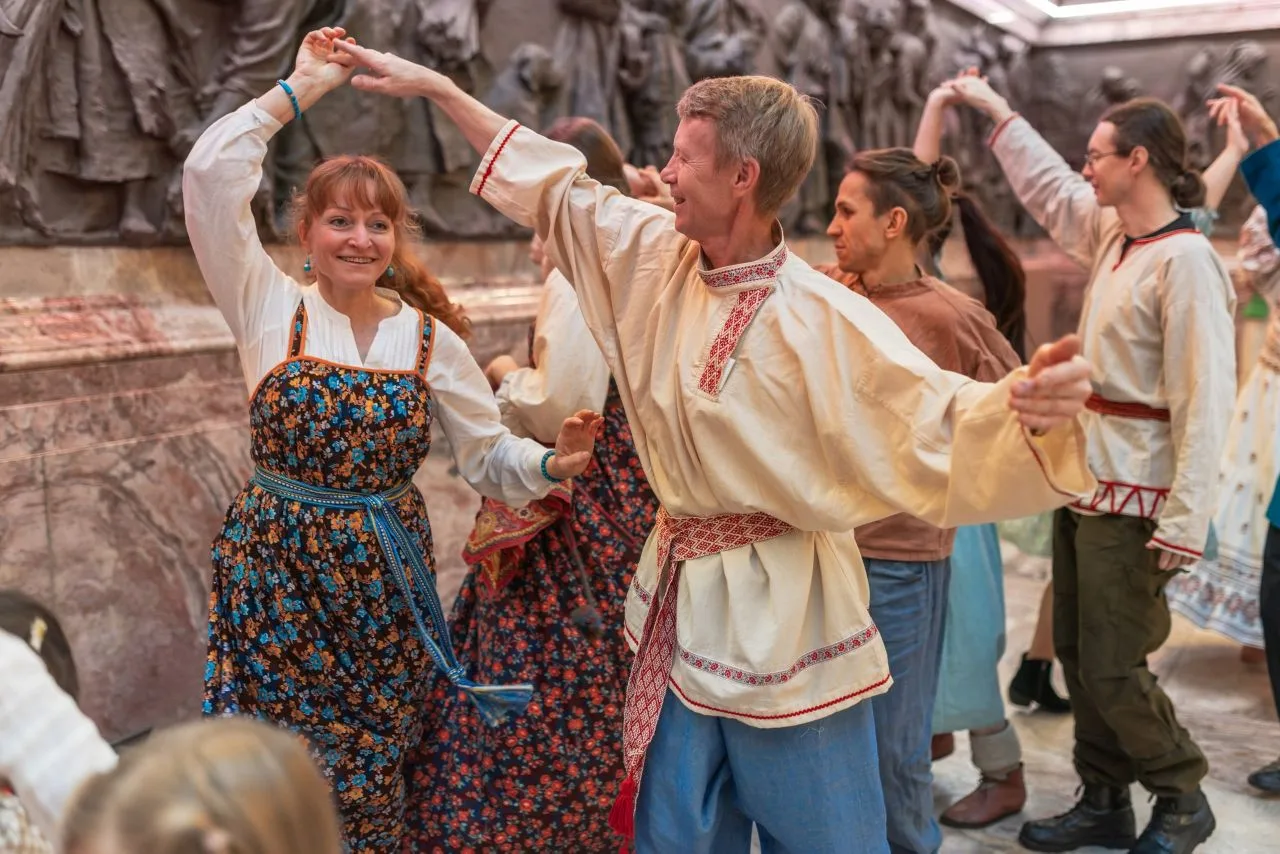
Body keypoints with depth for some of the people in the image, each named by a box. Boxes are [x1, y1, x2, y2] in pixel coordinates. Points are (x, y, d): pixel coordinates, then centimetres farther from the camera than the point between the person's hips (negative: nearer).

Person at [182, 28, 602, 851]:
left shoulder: (429, 337, 0)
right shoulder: (270, 307, -4)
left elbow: (490, 454, 3)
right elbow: (210, 176, -15)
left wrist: (551, 463, -17)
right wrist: (299, 89, -10)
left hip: (386, 576, 1)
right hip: (277, 571, -1)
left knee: (372, 782, 12)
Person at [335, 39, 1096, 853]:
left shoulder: (822, 319, -21)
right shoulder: (658, 257, -2)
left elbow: (935, 422, -27)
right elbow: (557, 187, 9)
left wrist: (1028, 407, -49)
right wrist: (433, 84, 14)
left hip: (783, 616, -6)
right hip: (684, 602, 7)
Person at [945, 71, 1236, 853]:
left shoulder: (1184, 261, -17)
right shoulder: (1112, 235, 6)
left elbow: (1205, 401, -21)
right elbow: (1048, 188, 26)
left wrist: (1184, 521, -24)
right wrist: (999, 112, 32)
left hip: (1133, 499, -8)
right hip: (1084, 481, 8)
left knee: (1112, 667, -1)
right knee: (1077, 654, 13)